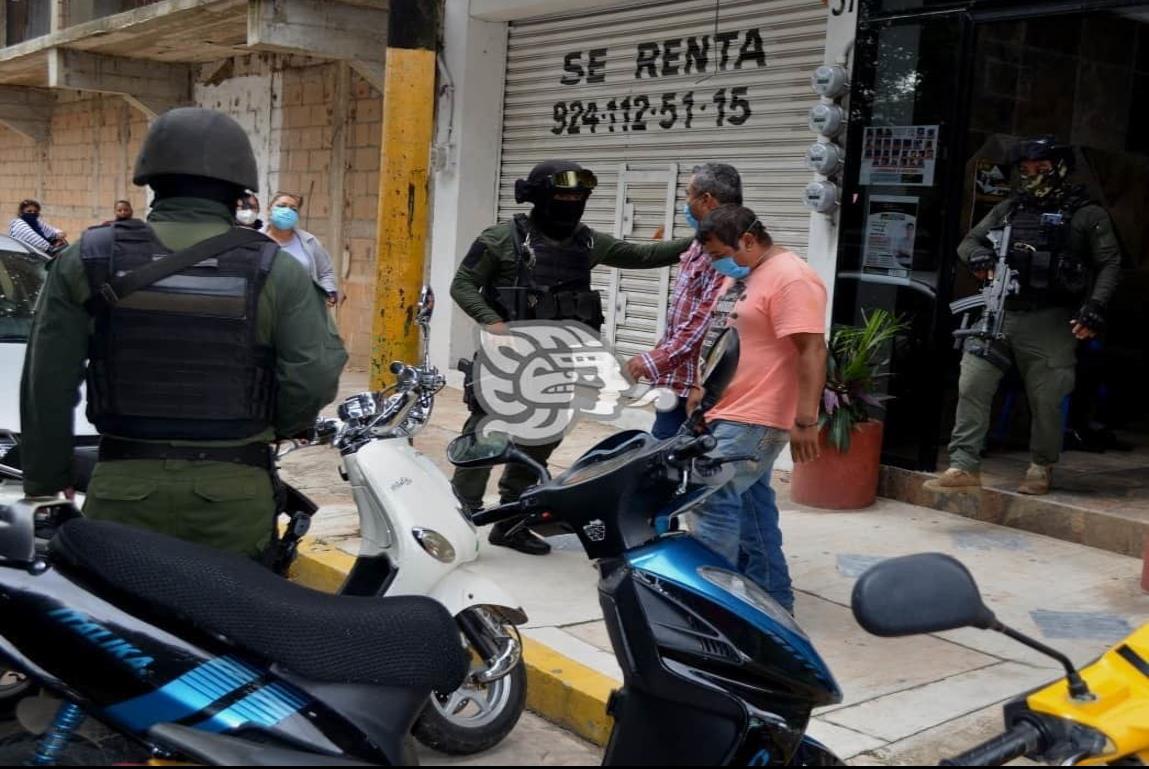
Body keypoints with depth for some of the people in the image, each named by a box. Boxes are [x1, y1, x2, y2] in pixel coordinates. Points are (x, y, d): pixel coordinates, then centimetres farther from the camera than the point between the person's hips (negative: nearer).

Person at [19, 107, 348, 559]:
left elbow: (47, 381, 2)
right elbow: (314, 378, -10)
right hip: (234, 491, -1)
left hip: (124, 488, 1)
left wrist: (46, 477, 13)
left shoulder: (88, 260, 0)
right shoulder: (275, 271, -5)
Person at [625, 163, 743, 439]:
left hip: (694, 385, -10)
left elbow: (710, 322, -25)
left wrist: (656, 360, -23)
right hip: (678, 379, 10)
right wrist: (657, 356, 21)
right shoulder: (703, 243, 16)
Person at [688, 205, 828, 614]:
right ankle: (772, 597, 21)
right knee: (750, 505, 13)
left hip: (756, 419, -10)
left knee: (713, 500, -12)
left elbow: (812, 351, -22)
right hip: (733, 414, 10)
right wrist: (703, 390, 24)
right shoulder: (742, 275, 16)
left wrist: (805, 421, -26)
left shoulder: (790, 278, -16)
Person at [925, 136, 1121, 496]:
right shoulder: (1009, 208, 16)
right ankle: (964, 467, -2)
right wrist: (977, 255, -8)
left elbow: (1109, 264, 1)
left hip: (1049, 321, -3)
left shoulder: (1086, 215, 4)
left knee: (1047, 399, 3)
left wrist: (1095, 305, -13)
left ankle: (1041, 468, 23)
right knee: (971, 385, -6)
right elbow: (969, 241, 16)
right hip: (998, 313, 3)